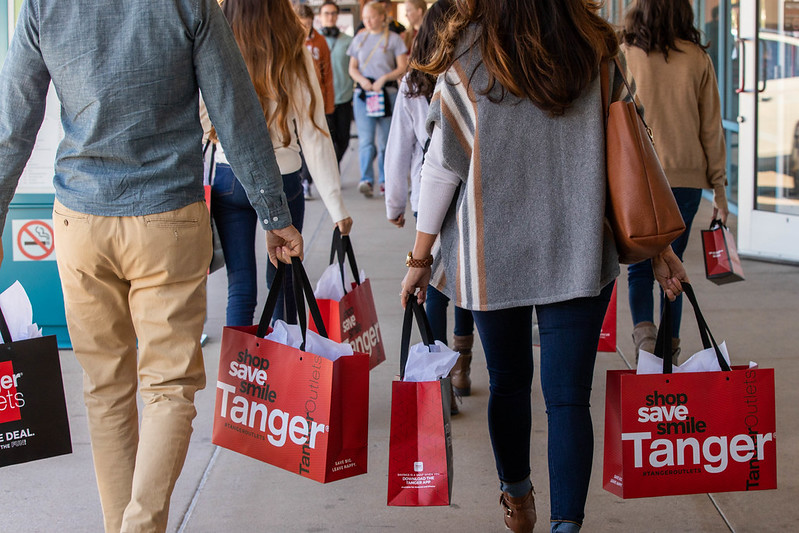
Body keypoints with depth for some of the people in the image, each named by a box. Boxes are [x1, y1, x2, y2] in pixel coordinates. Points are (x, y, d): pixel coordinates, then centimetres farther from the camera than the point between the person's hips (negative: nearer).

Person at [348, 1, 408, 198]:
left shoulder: (393, 39, 3)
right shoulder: (360, 39, 13)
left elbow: (403, 68, 0)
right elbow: (352, 68, 14)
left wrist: (384, 78, -14)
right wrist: (362, 80, -6)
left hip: (387, 92, -1)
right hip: (363, 93, 1)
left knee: (386, 140, 5)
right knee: (365, 139, -11)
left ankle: (385, 180, 16)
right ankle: (366, 180, -16)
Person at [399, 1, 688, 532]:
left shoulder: (468, 55, -6)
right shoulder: (595, 49, 0)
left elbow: (443, 164, -6)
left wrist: (421, 257, 3)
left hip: (494, 257, 0)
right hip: (579, 255, 0)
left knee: (509, 382, 18)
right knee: (569, 397, 0)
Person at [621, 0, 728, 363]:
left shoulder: (624, 54, -2)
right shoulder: (697, 59, 2)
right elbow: (711, 127, 5)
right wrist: (719, 186, 11)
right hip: (687, 178, 1)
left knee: (639, 265, 9)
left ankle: (643, 329, -14)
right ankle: (670, 349, 15)